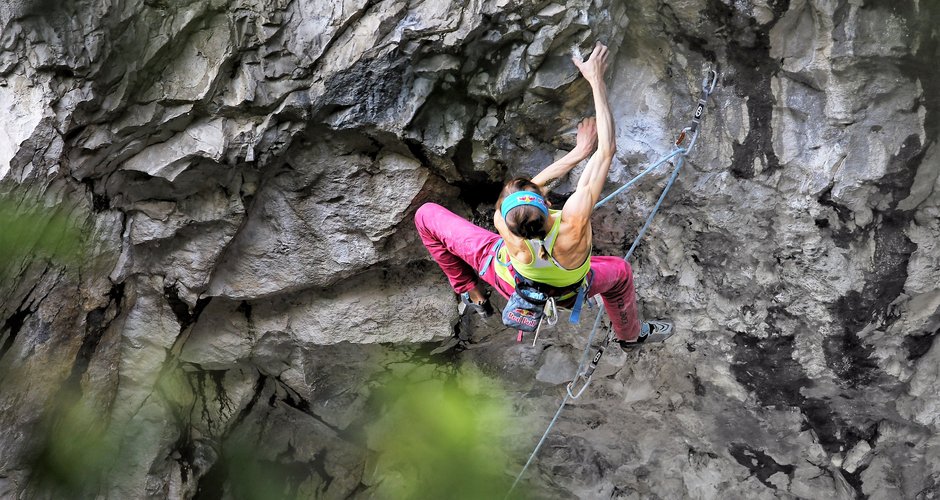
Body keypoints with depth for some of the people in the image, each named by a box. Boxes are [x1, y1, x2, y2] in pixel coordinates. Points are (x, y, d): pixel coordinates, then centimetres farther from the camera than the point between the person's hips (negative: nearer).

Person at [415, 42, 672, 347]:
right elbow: (607, 149, -39)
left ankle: (471, 293, 24)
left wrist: (577, 153, -14)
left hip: (510, 282, 0)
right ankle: (630, 334, 61)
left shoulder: (503, 222, -44)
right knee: (620, 271, 33)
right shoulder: (574, 221, -47)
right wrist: (596, 80, -35)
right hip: (563, 294, 0)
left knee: (426, 215, 8)